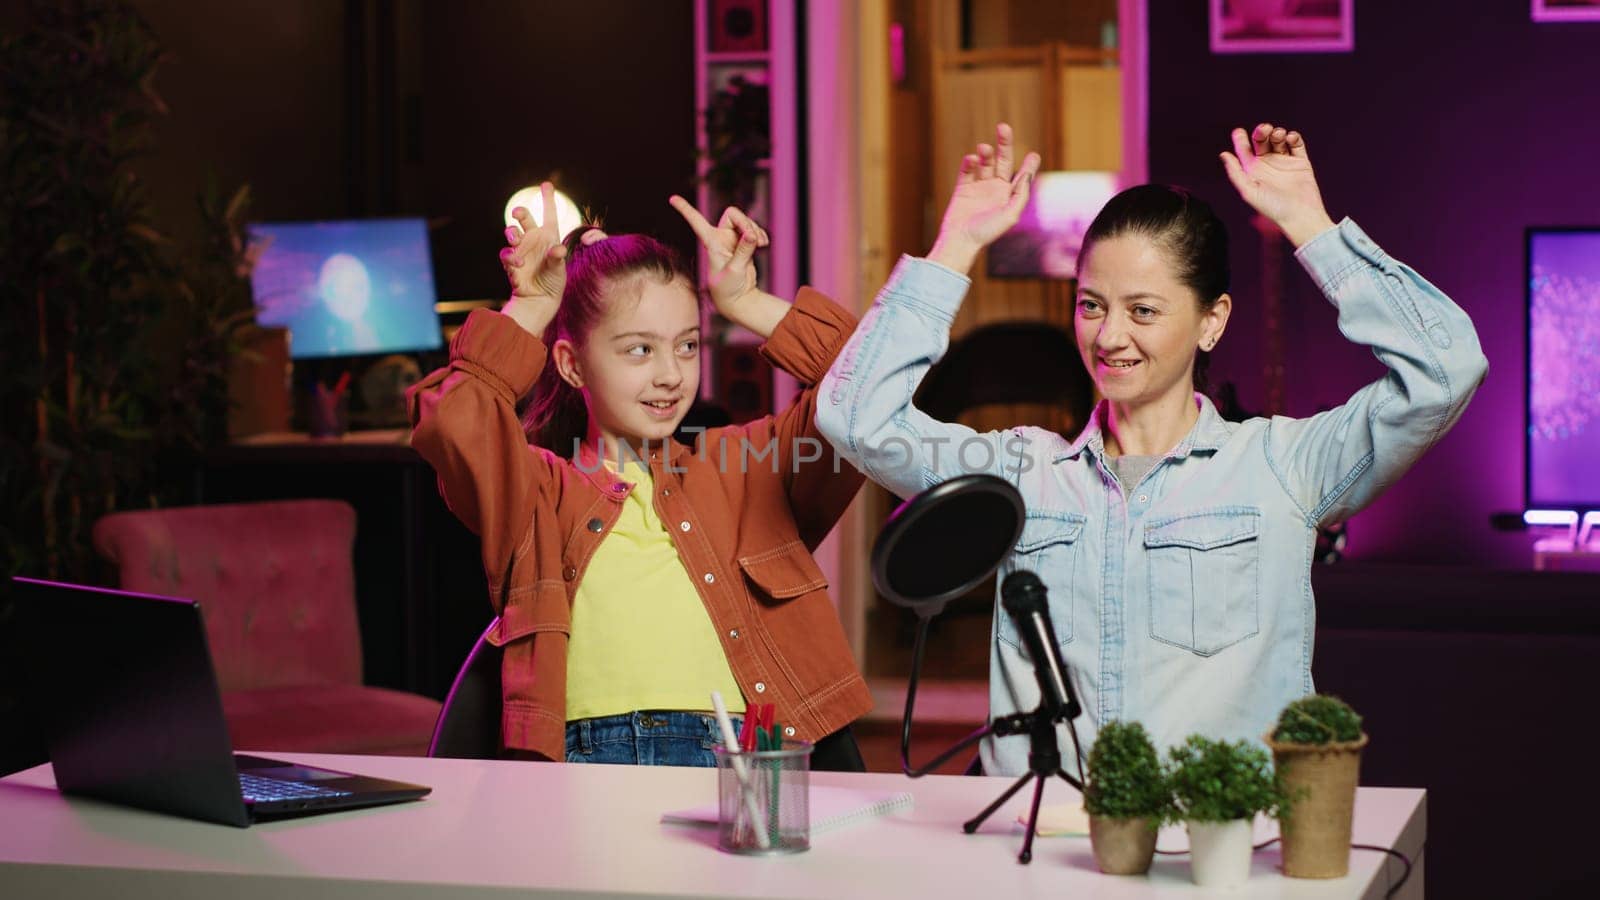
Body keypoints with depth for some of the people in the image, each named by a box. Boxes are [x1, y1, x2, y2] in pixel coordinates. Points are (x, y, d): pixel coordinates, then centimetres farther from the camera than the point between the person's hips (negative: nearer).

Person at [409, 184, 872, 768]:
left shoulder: (743, 466, 25)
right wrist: (530, 310, 7)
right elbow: (451, 422, -3)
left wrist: (746, 303, 18)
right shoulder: (539, 490, 18)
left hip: (742, 759, 2)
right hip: (583, 758, -1)